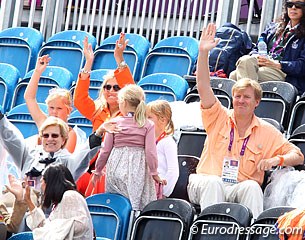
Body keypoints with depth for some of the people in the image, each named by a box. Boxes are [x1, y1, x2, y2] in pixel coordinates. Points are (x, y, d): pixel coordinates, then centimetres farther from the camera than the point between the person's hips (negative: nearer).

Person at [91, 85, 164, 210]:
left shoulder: (114, 122, 0)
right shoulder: (148, 125, -3)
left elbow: (105, 150, 3)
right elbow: (150, 151, -7)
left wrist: (97, 171, 14)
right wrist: (154, 173, 2)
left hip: (116, 168, 1)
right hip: (138, 169, -1)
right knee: (138, 203, -1)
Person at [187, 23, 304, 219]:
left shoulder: (267, 132, 11)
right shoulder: (219, 118, 11)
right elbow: (203, 87, -2)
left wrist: (277, 159, -11)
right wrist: (203, 52, -14)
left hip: (240, 189, 0)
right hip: (204, 184, 0)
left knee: (252, 187, -34)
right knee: (213, 183, -36)